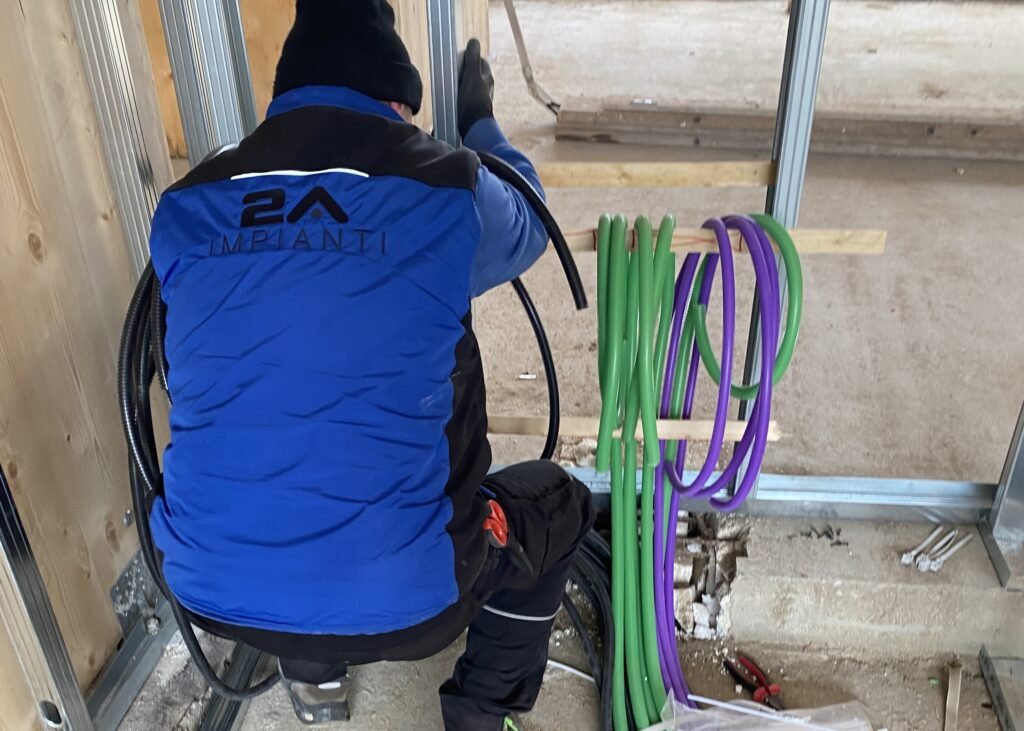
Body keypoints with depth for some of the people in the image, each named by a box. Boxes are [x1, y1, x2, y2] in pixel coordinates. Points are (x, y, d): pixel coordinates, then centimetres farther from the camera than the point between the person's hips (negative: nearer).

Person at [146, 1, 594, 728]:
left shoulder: (188, 206, 1)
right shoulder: (446, 189, -9)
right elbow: (527, 227, 15)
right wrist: (480, 123, 34)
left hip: (211, 595, 5)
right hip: (395, 601, -4)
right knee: (560, 502, 24)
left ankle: (307, 659, 46)